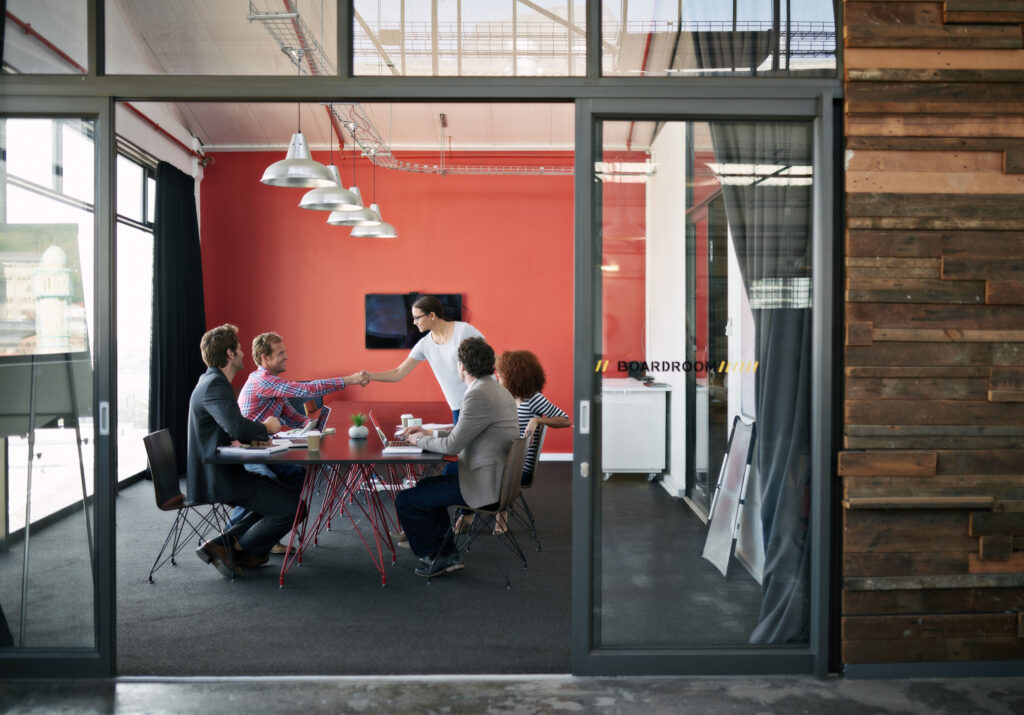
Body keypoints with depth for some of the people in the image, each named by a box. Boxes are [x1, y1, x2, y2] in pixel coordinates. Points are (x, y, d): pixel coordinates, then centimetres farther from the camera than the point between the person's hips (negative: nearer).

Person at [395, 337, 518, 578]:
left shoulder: (479, 395, -22)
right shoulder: (494, 388, 11)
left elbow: (453, 445, -19)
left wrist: (421, 440, -1)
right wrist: (429, 434, 14)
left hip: (484, 483, -11)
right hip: (497, 475, 11)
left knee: (405, 501, -4)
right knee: (426, 486, 28)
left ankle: (435, 557, 14)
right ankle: (447, 554, 29)